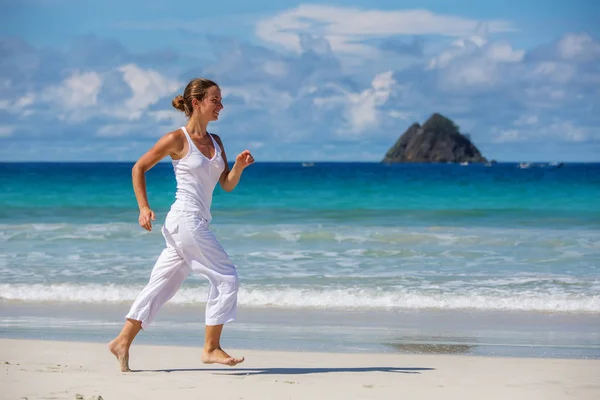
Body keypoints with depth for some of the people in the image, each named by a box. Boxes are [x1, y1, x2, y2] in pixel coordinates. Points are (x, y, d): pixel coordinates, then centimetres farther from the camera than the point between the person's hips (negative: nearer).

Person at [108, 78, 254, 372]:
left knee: (162, 284, 9)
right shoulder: (177, 139, -6)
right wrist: (143, 207, -6)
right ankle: (211, 348, -2)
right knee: (226, 276, -8)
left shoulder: (215, 141, 15)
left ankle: (123, 342, 14)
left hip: (197, 223, 8)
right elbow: (139, 168, 1)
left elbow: (227, 184, 14)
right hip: (185, 219, -8)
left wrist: (239, 166, -6)